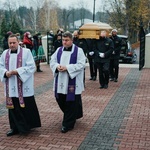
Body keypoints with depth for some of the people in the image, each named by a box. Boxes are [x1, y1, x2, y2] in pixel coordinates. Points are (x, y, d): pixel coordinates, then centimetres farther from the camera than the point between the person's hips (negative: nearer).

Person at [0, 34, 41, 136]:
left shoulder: (26, 52, -4)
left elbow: (31, 67, -10)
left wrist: (17, 71, -18)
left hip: (24, 87, -4)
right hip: (10, 87, 4)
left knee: (26, 107, 0)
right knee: (13, 107, 9)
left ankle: (26, 127, 15)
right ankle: (15, 128, 22)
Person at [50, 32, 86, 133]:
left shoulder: (78, 51, -6)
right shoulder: (59, 50, 10)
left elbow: (81, 64, -13)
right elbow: (52, 61, 9)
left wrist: (67, 67, -21)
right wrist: (57, 66, -14)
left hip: (72, 82, -5)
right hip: (60, 82, 6)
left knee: (71, 103, 0)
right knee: (61, 101, 12)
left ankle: (68, 124, 12)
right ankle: (72, 116, 38)